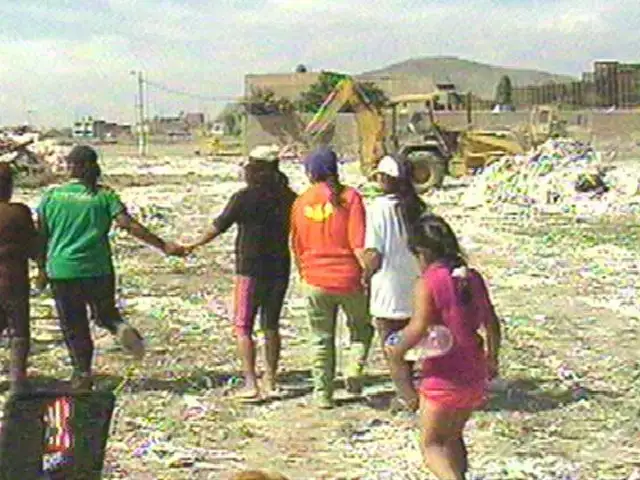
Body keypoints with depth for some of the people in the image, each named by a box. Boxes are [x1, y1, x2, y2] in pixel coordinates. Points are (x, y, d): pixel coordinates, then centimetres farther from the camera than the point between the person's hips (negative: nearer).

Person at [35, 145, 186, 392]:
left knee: (73, 326, 9)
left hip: (62, 271, 0)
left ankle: (82, 374, 7)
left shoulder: (52, 195, 0)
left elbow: (42, 236, 4)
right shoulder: (104, 196, -3)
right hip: (98, 270, 0)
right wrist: (163, 246, -12)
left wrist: (42, 270, 16)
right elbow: (130, 226, -12)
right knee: (105, 311, 21)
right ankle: (120, 326, -11)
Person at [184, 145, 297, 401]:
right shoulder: (288, 198, 1)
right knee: (271, 325, 15)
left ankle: (251, 384, -5)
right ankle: (271, 380, 21)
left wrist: (193, 245, 9)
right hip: (280, 269, 5)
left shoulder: (244, 198, -12)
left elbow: (218, 227, -4)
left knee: (243, 327, 2)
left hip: (251, 271, -5)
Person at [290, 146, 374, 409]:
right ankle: (355, 368, -2)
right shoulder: (349, 197, -8)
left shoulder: (301, 203, 2)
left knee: (321, 339, 13)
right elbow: (358, 243, -14)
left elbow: (297, 247, 9)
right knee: (362, 327, 20)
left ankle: (323, 394, 14)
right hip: (349, 278, -2)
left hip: (316, 281, 2)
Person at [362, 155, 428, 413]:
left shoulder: (379, 208, -15)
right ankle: (407, 391, 24)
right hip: (415, 286, 5)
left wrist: (365, 277, 2)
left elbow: (374, 254, -15)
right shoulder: (417, 208, 0)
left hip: (388, 288, -5)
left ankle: (408, 396, 3)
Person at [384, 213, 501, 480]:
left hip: (442, 377, -6)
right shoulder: (473, 278, 4)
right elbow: (492, 324, 10)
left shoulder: (427, 282, -14)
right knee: (453, 437, 24)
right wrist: (492, 358, 23)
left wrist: (397, 350, -6)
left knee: (431, 445, 3)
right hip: (474, 375, 6)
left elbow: (418, 328, -23)